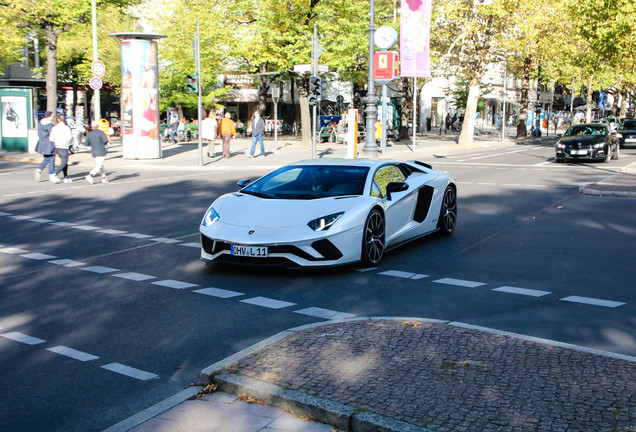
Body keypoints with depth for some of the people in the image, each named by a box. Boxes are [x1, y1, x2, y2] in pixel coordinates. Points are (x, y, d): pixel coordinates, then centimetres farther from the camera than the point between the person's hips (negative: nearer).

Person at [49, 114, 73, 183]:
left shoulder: (54, 128, 3)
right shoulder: (67, 128, -11)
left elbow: (51, 138, 0)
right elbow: (69, 138, -18)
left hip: (57, 147, 6)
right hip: (64, 147, -6)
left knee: (64, 162, 16)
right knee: (63, 163, -2)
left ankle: (66, 177, 16)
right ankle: (54, 175, -18)